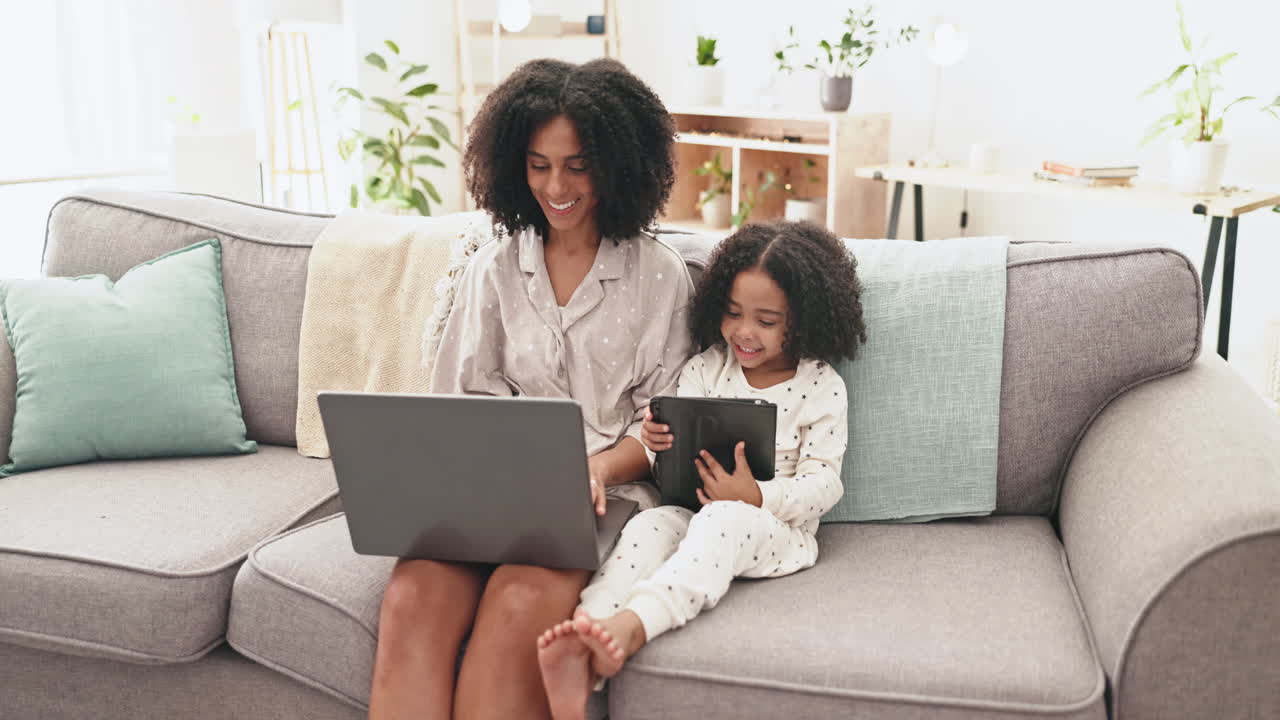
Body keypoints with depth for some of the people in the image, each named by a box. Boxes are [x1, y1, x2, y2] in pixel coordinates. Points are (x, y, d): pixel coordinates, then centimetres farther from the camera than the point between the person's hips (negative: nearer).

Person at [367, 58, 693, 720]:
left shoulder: (661, 277, 7)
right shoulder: (493, 269, 16)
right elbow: (467, 400, 12)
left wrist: (599, 468, -14)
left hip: (607, 492, -2)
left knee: (519, 604, -34)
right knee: (412, 598, -29)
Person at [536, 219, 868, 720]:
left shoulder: (822, 388, 0)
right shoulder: (705, 368, 10)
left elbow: (823, 483, -6)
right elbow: (678, 443, 10)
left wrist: (757, 498, -24)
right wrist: (657, 439, -16)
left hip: (776, 528, -3)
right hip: (698, 513, 4)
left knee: (722, 520, -37)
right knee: (649, 523, -30)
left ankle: (627, 628, -57)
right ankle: (585, 630, -54)